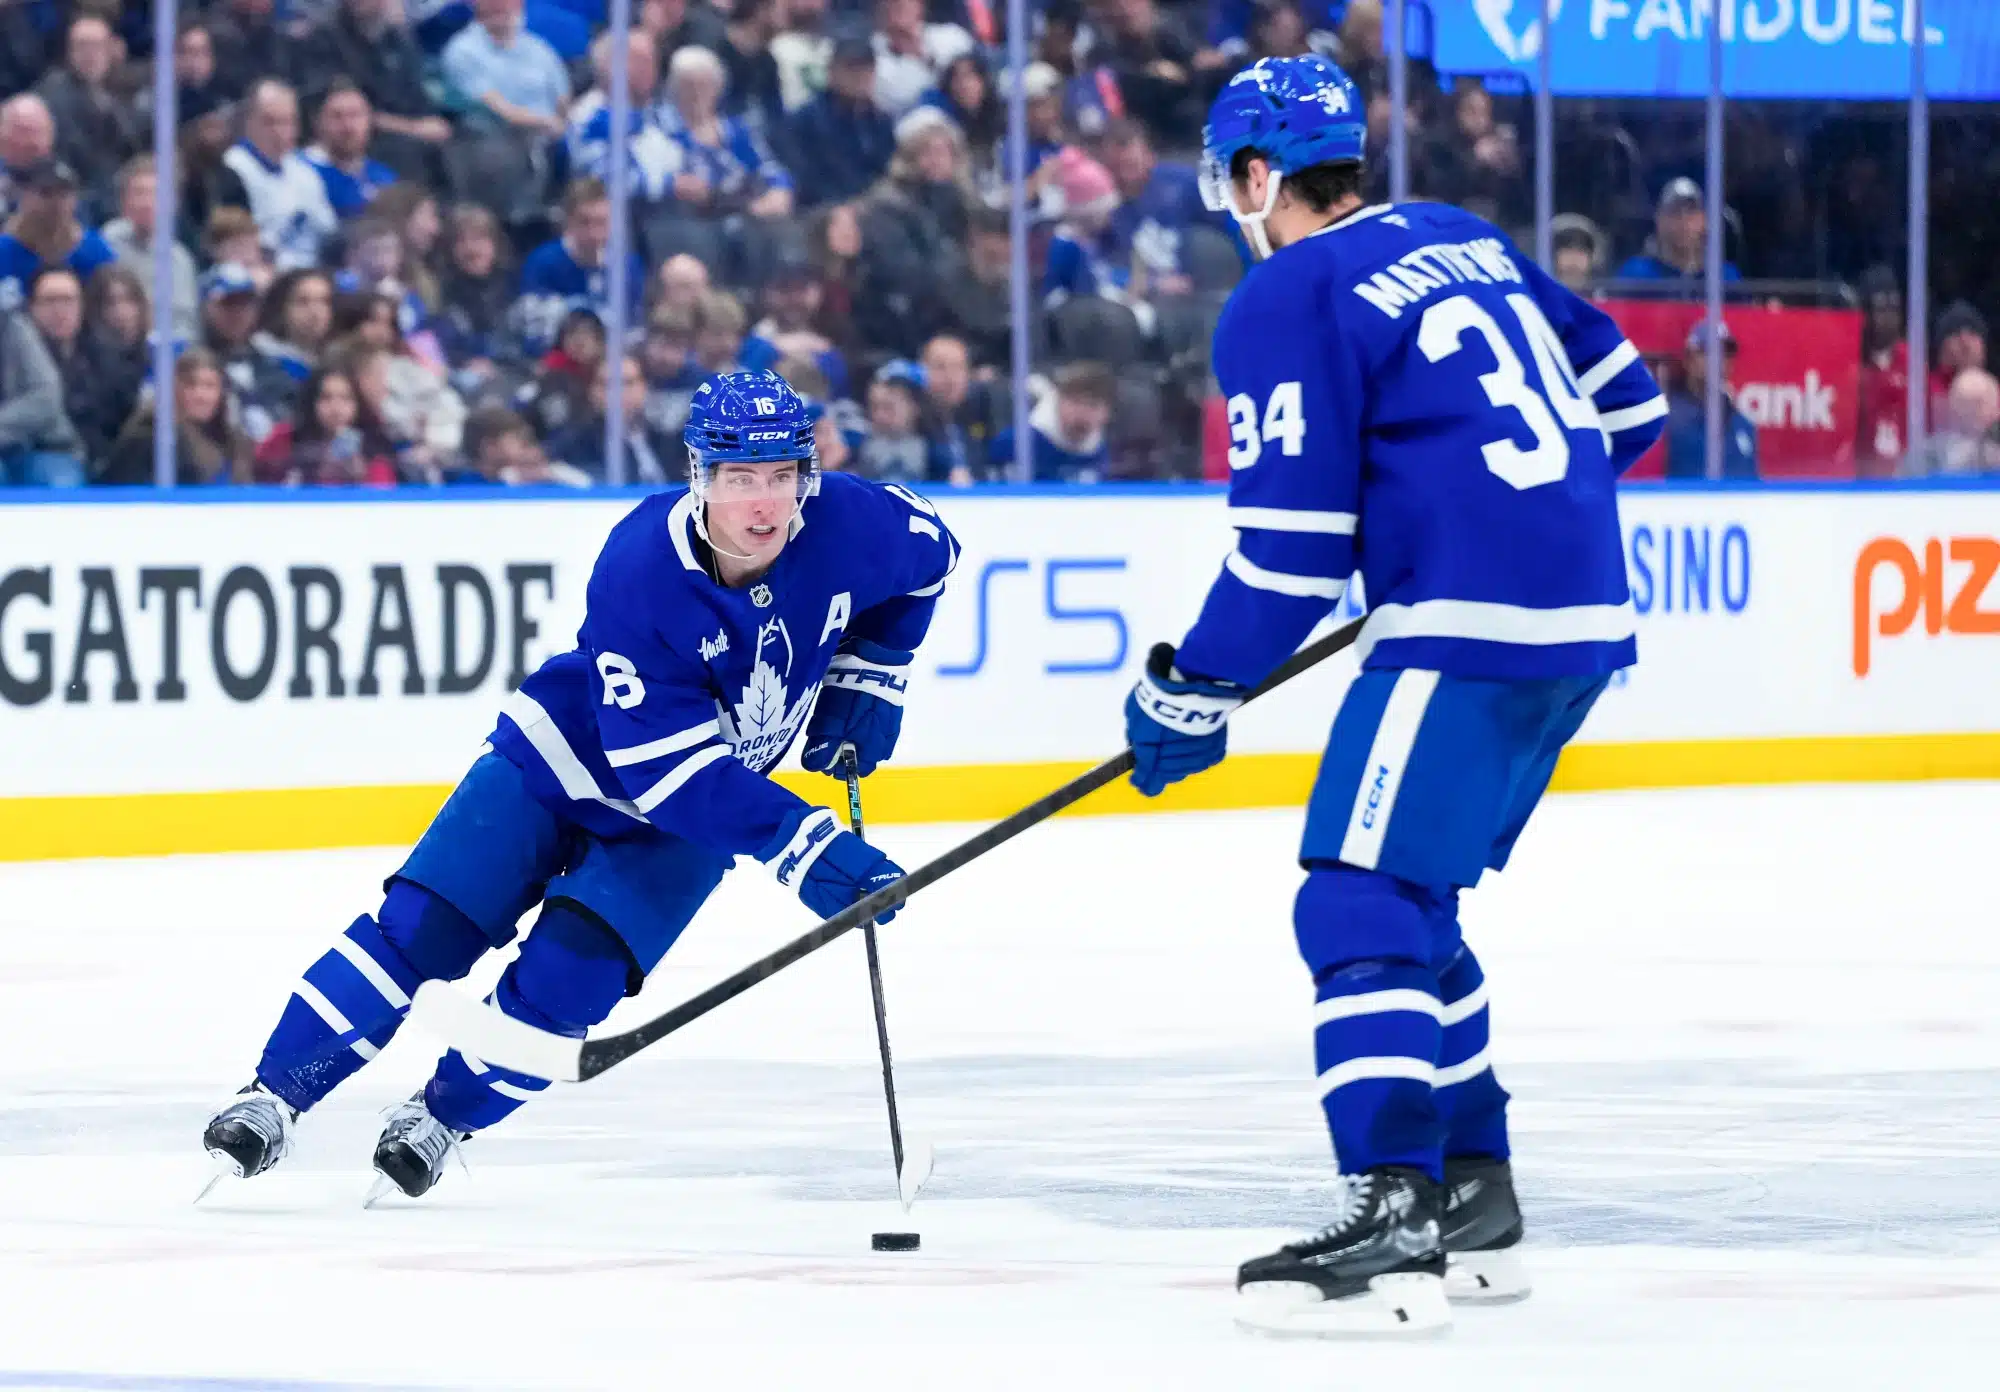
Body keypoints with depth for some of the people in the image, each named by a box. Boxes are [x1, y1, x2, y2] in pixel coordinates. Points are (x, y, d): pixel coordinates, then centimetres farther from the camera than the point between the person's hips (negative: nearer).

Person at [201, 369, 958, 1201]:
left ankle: (445, 1118, 8)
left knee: (568, 976, -16)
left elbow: (928, 554, 4)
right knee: (424, 928, -11)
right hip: (568, 758, -2)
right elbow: (667, 766, -35)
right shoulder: (640, 570, -34)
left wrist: (865, 681, -3)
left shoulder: (847, 525, -23)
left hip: (684, 822, 3)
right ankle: (272, 1099, 2)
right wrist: (802, 847, -40)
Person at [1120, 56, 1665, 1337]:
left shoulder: (1288, 298, -7)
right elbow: (1623, 401, 22)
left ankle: (1393, 1224, -23)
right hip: (1583, 617, 9)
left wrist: (1192, 693, 0)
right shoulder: (1466, 243, 17)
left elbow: (1292, 546, -10)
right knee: (1401, 900, 19)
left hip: (1470, 630, -9)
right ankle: (1474, 1202, 22)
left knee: (1362, 908, -11)